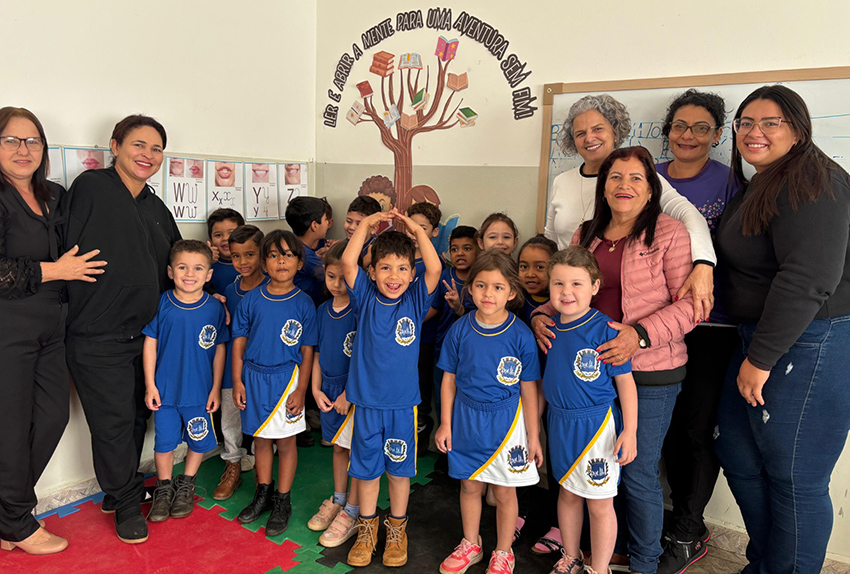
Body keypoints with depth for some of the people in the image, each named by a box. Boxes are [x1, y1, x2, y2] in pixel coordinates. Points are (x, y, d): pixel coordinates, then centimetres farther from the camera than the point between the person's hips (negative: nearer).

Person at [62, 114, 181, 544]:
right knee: (113, 422, 3)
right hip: (98, 337, -7)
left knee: (138, 416, 16)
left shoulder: (156, 209, 14)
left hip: (146, 334, 7)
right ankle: (125, 503, 22)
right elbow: (68, 250, -14)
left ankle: (121, 489, 37)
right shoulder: (90, 188, -8)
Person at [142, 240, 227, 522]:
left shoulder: (215, 308, -8)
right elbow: (150, 343, -2)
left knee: (199, 441, 12)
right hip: (165, 388, 0)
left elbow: (220, 349, -1)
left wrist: (216, 388, 1)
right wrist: (150, 385, -3)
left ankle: (186, 485, 36)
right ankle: (164, 488, 32)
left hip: (200, 390, 1)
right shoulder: (161, 304, -8)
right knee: (164, 441, 8)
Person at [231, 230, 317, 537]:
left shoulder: (303, 303, -7)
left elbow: (307, 351, -5)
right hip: (254, 376, 3)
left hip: (287, 377, -2)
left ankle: (282, 501, 23)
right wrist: (237, 381, 0)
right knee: (261, 438, 16)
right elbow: (239, 340, 4)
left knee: (286, 441, 8)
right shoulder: (252, 299, -2)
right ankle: (263, 493, 34)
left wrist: (300, 390, -7)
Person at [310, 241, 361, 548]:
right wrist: (316, 389, 5)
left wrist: (348, 394, -15)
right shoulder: (323, 310, 5)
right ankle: (338, 501, 35)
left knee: (357, 450, 4)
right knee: (338, 446, 19)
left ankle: (352, 512, 18)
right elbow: (318, 353, 12)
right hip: (328, 388, 6)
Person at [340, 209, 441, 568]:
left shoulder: (415, 301, -4)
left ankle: (397, 529, 33)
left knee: (399, 470, 14)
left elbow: (434, 268, -19)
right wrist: (367, 225, -15)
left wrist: (415, 229, -19)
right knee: (366, 469, 14)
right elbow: (347, 263, -16)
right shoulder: (366, 298, -3)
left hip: (402, 403, 0)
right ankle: (367, 528, 34)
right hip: (366, 401, 0)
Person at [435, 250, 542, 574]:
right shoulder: (460, 330, -6)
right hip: (466, 418, 2)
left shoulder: (521, 336, -12)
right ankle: (470, 544, 38)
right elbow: (449, 379, 3)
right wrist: (445, 423, 4)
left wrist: (533, 436, -1)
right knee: (470, 485, 16)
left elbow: (528, 389, -5)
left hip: (506, 420, -2)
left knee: (504, 492, 10)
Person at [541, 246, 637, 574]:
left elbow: (625, 381, -12)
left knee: (599, 504, 7)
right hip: (560, 423, 6)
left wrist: (630, 431, -15)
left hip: (597, 425, -5)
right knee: (568, 494, 20)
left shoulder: (605, 330, -17)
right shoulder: (550, 327, 0)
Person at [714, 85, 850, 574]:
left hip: (810, 345, -10)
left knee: (794, 478, 2)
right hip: (760, 339, 10)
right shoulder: (759, 186, 16)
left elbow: (807, 280, -23)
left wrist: (761, 358, -20)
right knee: (738, 455, 16)